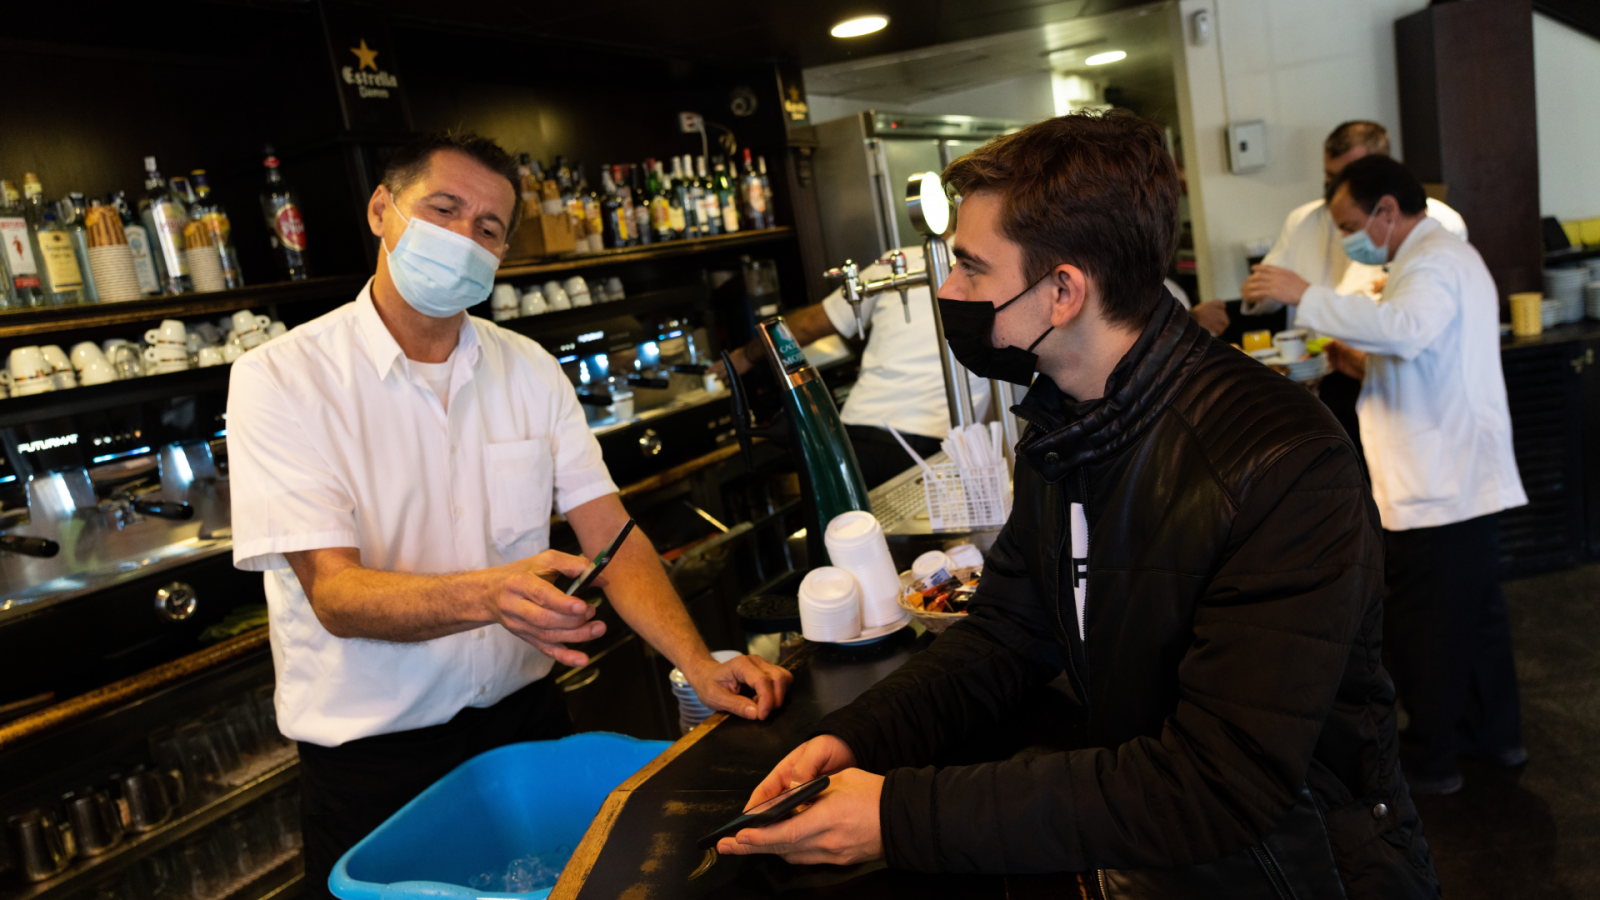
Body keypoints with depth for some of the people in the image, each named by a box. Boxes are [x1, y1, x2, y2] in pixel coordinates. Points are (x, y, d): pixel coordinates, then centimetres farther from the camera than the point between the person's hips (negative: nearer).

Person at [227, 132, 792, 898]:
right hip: (372, 753, -4)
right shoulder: (279, 378, -13)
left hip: (525, 718, 4)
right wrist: (489, 595, -39)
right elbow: (335, 594, -20)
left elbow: (610, 533, -4)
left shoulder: (530, 369, 0)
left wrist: (701, 666, -19)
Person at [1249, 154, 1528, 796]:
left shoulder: (1433, 263, -16)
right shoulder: (1450, 255, 19)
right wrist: (1366, 367, 11)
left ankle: (1429, 762, 14)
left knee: (1418, 630, 1)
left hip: (1435, 491, -11)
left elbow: (1407, 327, -39)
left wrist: (1308, 298, -34)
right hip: (1466, 478, 11)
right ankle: (1497, 734, 37)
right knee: (1475, 614, 22)